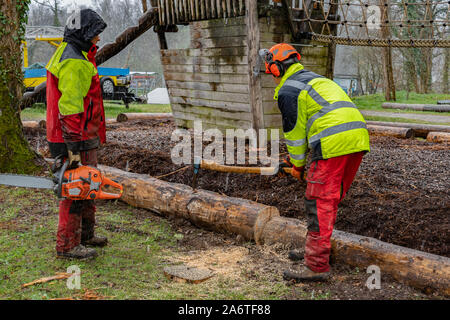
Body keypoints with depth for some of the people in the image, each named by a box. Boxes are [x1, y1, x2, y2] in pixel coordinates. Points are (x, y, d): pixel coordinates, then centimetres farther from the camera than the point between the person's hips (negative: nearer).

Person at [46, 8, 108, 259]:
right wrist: (73, 149, -25)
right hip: (77, 139, -11)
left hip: (83, 137, 11)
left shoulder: (71, 56, 17)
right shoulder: (74, 63, -19)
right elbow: (70, 109, -24)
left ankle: (86, 234, 33)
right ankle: (68, 245, 5)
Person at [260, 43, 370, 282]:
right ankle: (316, 249, 29)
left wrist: (298, 166, 19)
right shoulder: (316, 80, 31)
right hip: (358, 136, 9)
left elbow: (295, 132, 6)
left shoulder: (287, 91, 3)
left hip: (333, 143, -9)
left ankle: (317, 267, -4)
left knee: (319, 203, -5)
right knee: (331, 198, 18)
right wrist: (295, 159, 36)